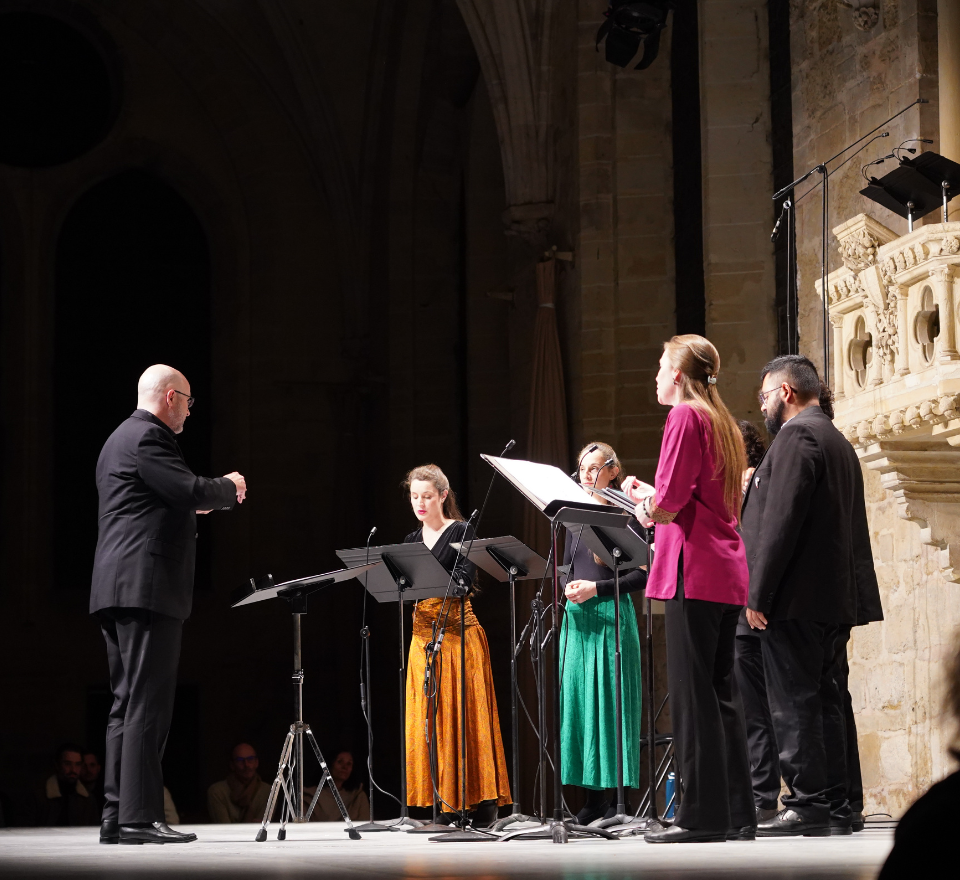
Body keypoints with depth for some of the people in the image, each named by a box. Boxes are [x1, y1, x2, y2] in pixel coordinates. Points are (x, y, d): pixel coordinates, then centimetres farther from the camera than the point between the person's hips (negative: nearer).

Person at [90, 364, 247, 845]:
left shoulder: (119, 439, 23)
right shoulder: (149, 437, -9)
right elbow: (191, 489, -19)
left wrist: (199, 502, 24)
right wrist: (228, 488, -1)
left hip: (119, 589, 10)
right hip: (146, 586, -10)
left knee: (127, 705, 9)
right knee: (148, 703, -11)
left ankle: (116, 817, 8)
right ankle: (139, 818, -13)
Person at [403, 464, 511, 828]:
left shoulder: (461, 532, -2)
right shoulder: (411, 541, 15)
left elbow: (465, 582, -14)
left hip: (459, 632, -6)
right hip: (424, 635, 6)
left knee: (465, 715, -7)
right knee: (429, 718, 1)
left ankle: (483, 801, -3)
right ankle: (447, 803, 4)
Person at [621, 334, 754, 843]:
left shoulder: (685, 417, -7)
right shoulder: (722, 422, 20)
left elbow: (669, 502, -15)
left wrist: (647, 508, 5)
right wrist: (653, 501, 19)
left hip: (695, 568, -9)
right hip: (727, 571, 9)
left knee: (691, 692, -7)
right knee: (720, 692, 10)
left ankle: (702, 815, -8)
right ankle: (736, 814, 10)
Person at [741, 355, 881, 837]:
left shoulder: (796, 436, -11)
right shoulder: (838, 442, 20)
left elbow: (780, 522, -19)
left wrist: (758, 594, -18)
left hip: (796, 598, -10)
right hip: (834, 598, 10)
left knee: (793, 704, -8)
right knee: (823, 700, 11)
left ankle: (808, 803, -9)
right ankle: (836, 806, 12)